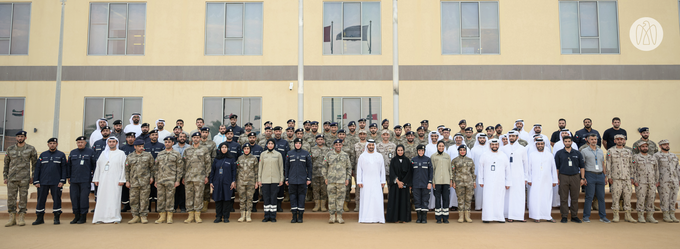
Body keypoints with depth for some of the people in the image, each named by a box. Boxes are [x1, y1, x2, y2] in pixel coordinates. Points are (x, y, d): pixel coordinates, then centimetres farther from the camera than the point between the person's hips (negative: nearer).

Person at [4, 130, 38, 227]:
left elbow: (34, 163, 7)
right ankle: (12, 218, 9)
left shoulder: (31, 149, 3)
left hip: (24, 178, -2)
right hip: (12, 178, 2)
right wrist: (5, 177, 9)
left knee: (23, 197, 0)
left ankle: (21, 218, 6)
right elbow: (6, 164, 14)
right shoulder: (10, 149, 9)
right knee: (11, 197, 2)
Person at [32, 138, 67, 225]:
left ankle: (56, 218, 8)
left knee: (56, 200, 0)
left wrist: (62, 181, -8)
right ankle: (39, 218, 15)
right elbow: (37, 168, 9)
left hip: (56, 183, -2)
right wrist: (36, 181, 1)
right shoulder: (42, 155, 10)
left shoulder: (61, 155, 4)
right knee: (41, 200, 5)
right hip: (43, 182, 2)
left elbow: (64, 169, 1)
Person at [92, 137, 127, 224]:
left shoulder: (121, 153, 5)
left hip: (115, 180, -3)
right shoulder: (103, 153, 15)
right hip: (103, 180, 3)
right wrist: (96, 179, 8)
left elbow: (123, 167, -1)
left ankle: (115, 218, 2)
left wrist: (122, 180, -8)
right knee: (102, 198, 0)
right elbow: (98, 166, 14)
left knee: (114, 198, -3)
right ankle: (101, 217, 5)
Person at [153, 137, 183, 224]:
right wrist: (156, 180, 9)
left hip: (171, 180, -4)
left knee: (170, 198, -1)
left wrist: (178, 180, -8)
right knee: (161, 198, 5)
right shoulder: (160, 154, 13)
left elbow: (180, 168, -2)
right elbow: (156, 168, 15)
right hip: (160, 180, 4)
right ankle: (162, 216, 12)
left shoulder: (177, 154, 2)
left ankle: (169, 217, 6)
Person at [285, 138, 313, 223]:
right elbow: (286, 167, 9)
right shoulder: (289, 154, 6)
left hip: (302, 180, -1)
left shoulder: (306, 154, 4)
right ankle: (294, 216, 9)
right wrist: (286, 179, 6)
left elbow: (309, 167, 5)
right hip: (292, 180, 1)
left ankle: (300, 217, 8)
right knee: (293, 196, 2)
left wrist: (309, 179, 0)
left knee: (301, 196, 1)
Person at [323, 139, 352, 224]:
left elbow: (349, 168, 12)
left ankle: (339, 216, 9)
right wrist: (325, 178, 1)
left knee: (340, 198, 2)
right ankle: (332, 216, 9)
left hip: (342, 181, 1)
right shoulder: (329, 155, 5)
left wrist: (348, 178, 4)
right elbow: (324, 167, 7)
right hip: (331, 181, -1)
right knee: (331, 198, 1)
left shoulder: (346, 155, 9)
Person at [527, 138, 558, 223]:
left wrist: (554, 180, 9)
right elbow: (529, 168, 6)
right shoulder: (532, 155, 7)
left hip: (547, 181, 1)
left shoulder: (549, 155, 11)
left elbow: (553, 168, 12)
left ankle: (548, 216, 10)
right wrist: (529, 180, 1)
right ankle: (537, 216, 1)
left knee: (547, 198, 2)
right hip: (535, 181, -1)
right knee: (535, 198, -4)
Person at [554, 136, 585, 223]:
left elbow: (582, 166, 11)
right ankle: (564, 216, 7)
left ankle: (574, 216, 14)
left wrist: (582, 178, 4)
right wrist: (557, 178, -1)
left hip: (575, 177, 1)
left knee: (575, 198, 5)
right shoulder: (559, 153, 5)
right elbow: (556, 167, 6)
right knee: (563, 198, 0)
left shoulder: (577, 153, 9)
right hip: (563, 177, -1)